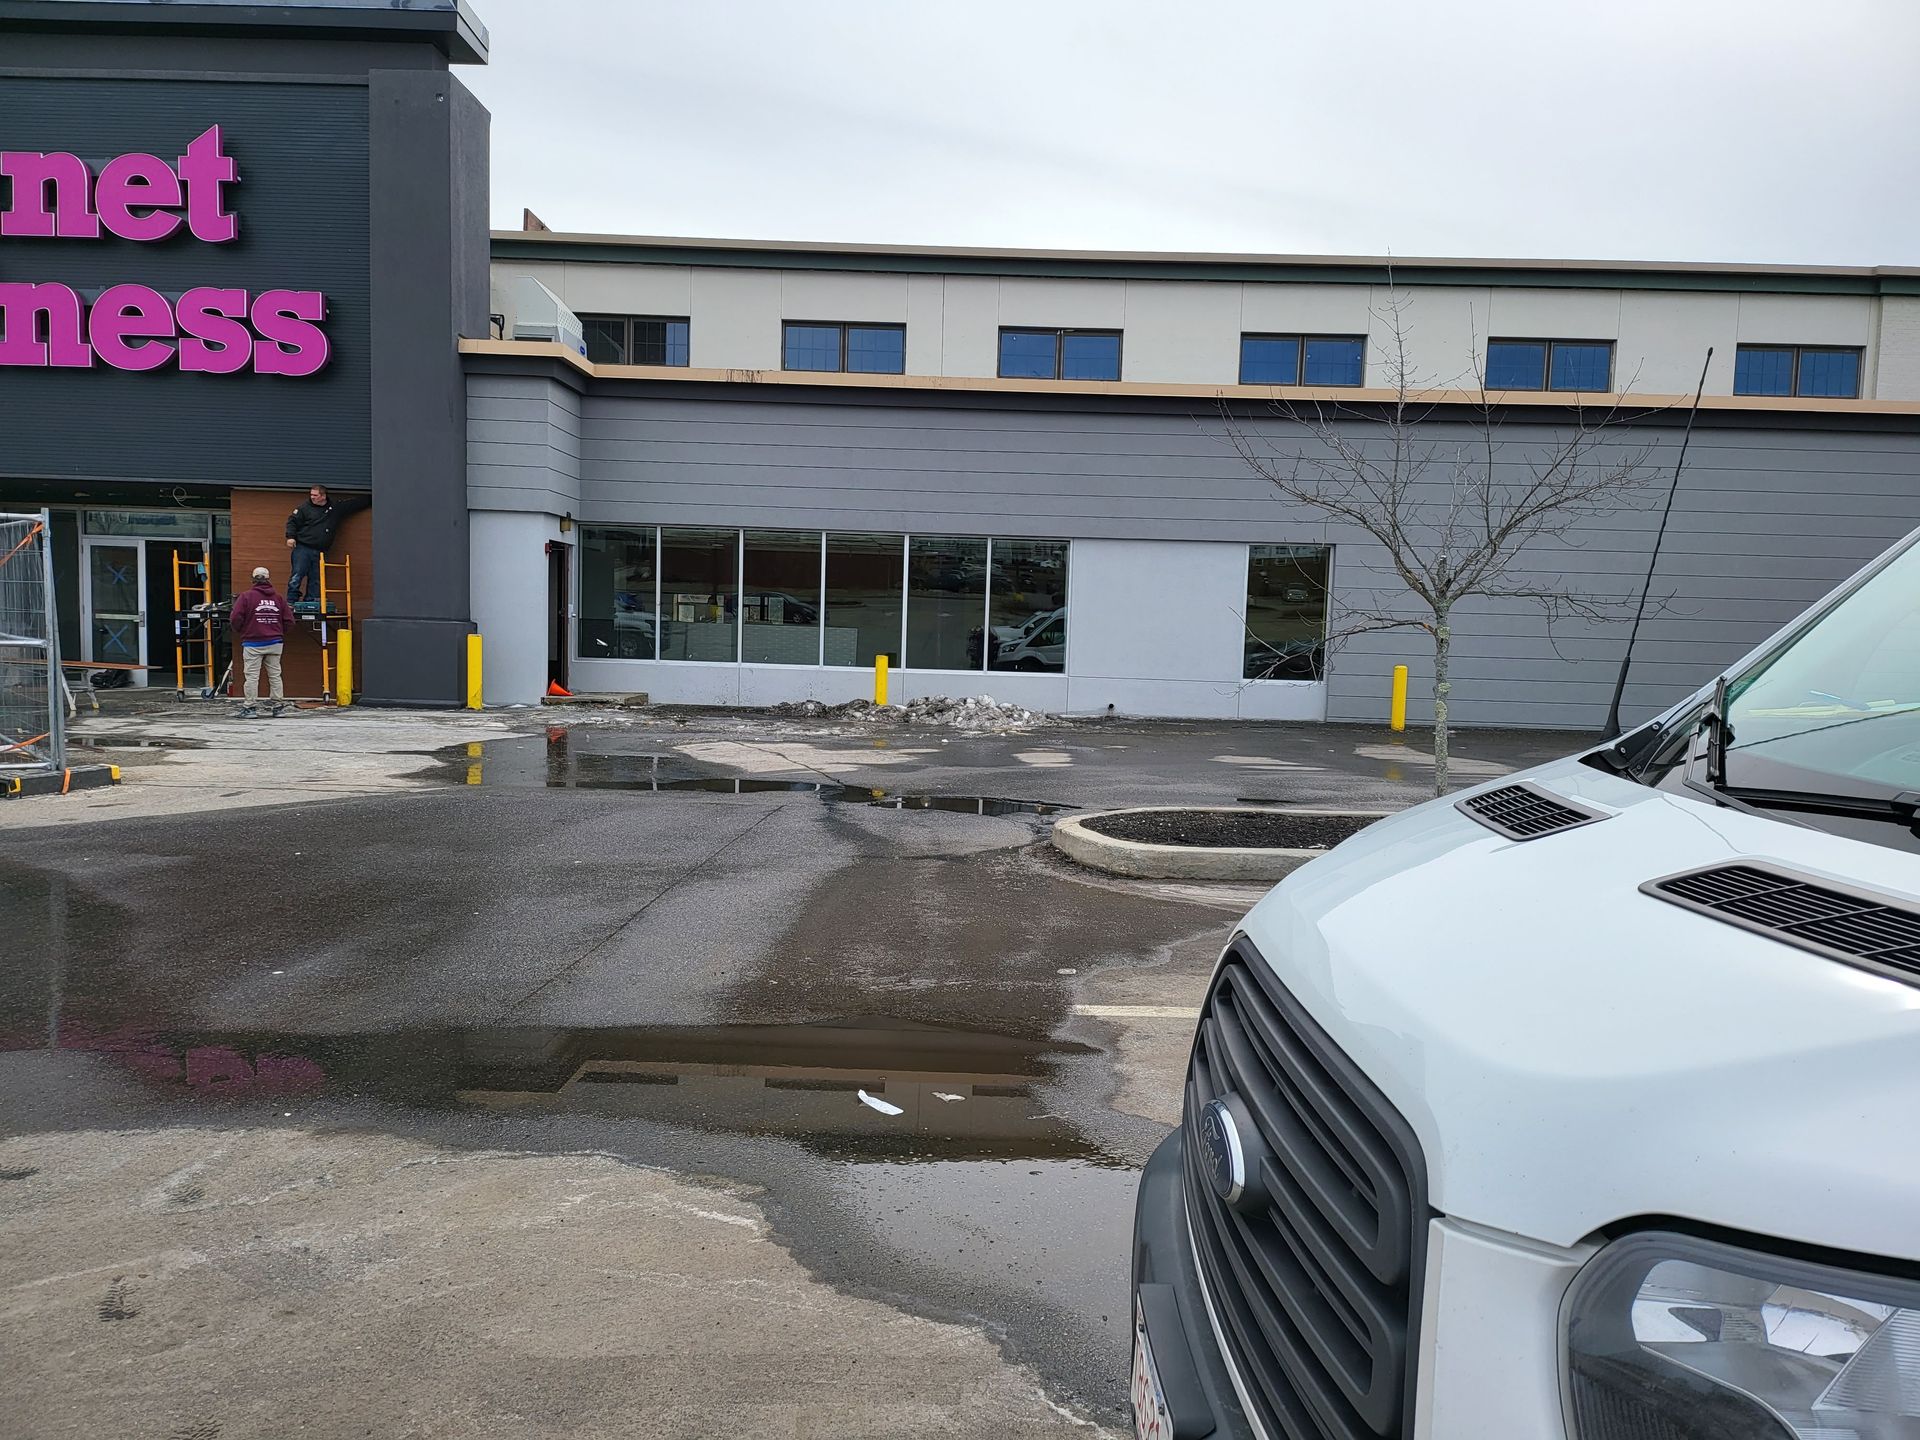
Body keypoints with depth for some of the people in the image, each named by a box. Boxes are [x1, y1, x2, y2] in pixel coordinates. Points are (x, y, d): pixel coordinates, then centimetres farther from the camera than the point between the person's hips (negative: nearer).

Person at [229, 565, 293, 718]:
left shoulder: (246, 596, -6)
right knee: (275, 675, 9)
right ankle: (278, 705, 12)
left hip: (253, 644, -3)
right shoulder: (278, 597, 4)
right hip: (275, 643, 3)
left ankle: (250, 707, 0)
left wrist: (240, 633, 10)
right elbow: (289, 621, 4)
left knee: (252, 676, 0)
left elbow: (235, 619, -10)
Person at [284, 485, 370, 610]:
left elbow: (358, 502, 19)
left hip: (320, 552, 3)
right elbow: (292, 521, 5)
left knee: (316, 581, 2)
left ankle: (311, 606, 5)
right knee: (297, 575, -9)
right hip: (302, 548, -3)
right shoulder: (305, 507, 4)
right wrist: (290, 537, -8)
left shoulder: (337, 507, 12)